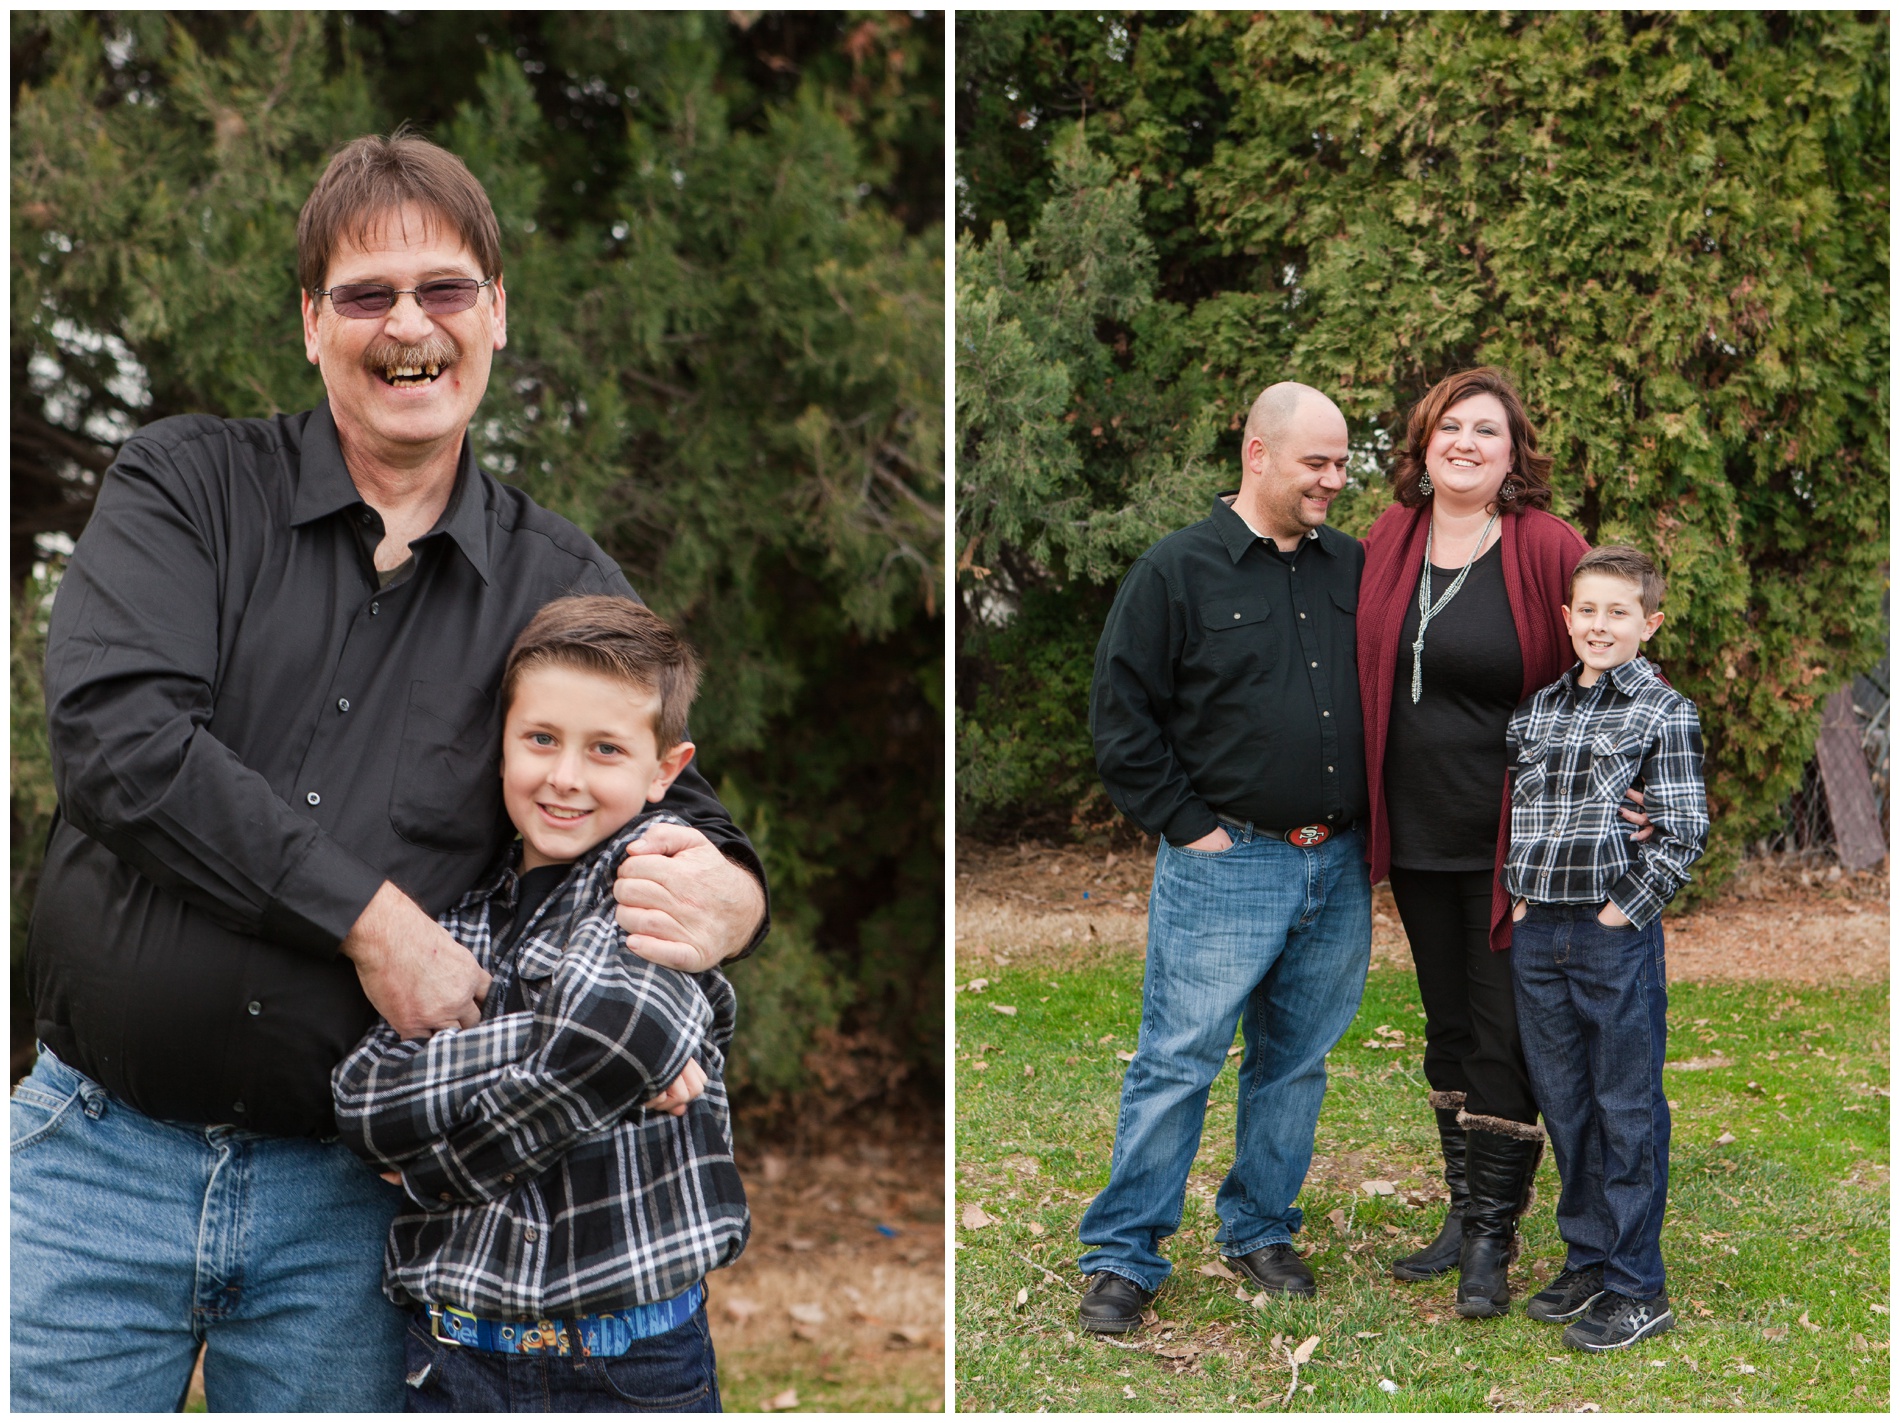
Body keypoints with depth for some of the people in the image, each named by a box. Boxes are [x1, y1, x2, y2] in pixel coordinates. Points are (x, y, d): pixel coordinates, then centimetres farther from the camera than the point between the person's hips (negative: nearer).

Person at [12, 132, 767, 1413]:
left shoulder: (564, 588, 5)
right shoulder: (187, 485, 1)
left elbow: (686, 819, 8)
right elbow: (113, 737, -15)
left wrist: (720, 904, -18)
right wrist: (370, 916, -19)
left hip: (349, 1201, 1)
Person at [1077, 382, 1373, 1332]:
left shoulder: (1352, 568, 10)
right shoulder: (1178, 570, -5)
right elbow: (1121, 713, -6)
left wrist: (1364, 818, 11)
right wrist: (1187, 824, -8)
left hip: (1337, 866, 5)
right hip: (1225, 864, -5)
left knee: (1296, 1062, 13)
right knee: (1177, 1063, -3)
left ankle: (1260, 1231, 28)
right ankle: (1123, 1256, 6)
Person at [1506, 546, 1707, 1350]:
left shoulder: (1665, 712, -5)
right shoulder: (1536, 710, 11)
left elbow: (1684, 830, -10)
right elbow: (1510, 807, 19)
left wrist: (1625, 908, -12)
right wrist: (1517, 892, 8)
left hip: (1617, 939, -5)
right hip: (1537, 936, 5)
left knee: (1628, 1113, 1)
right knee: (1563, 1105, 13)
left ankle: (1637, 1291, 9)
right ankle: (1587, 1260, 27)